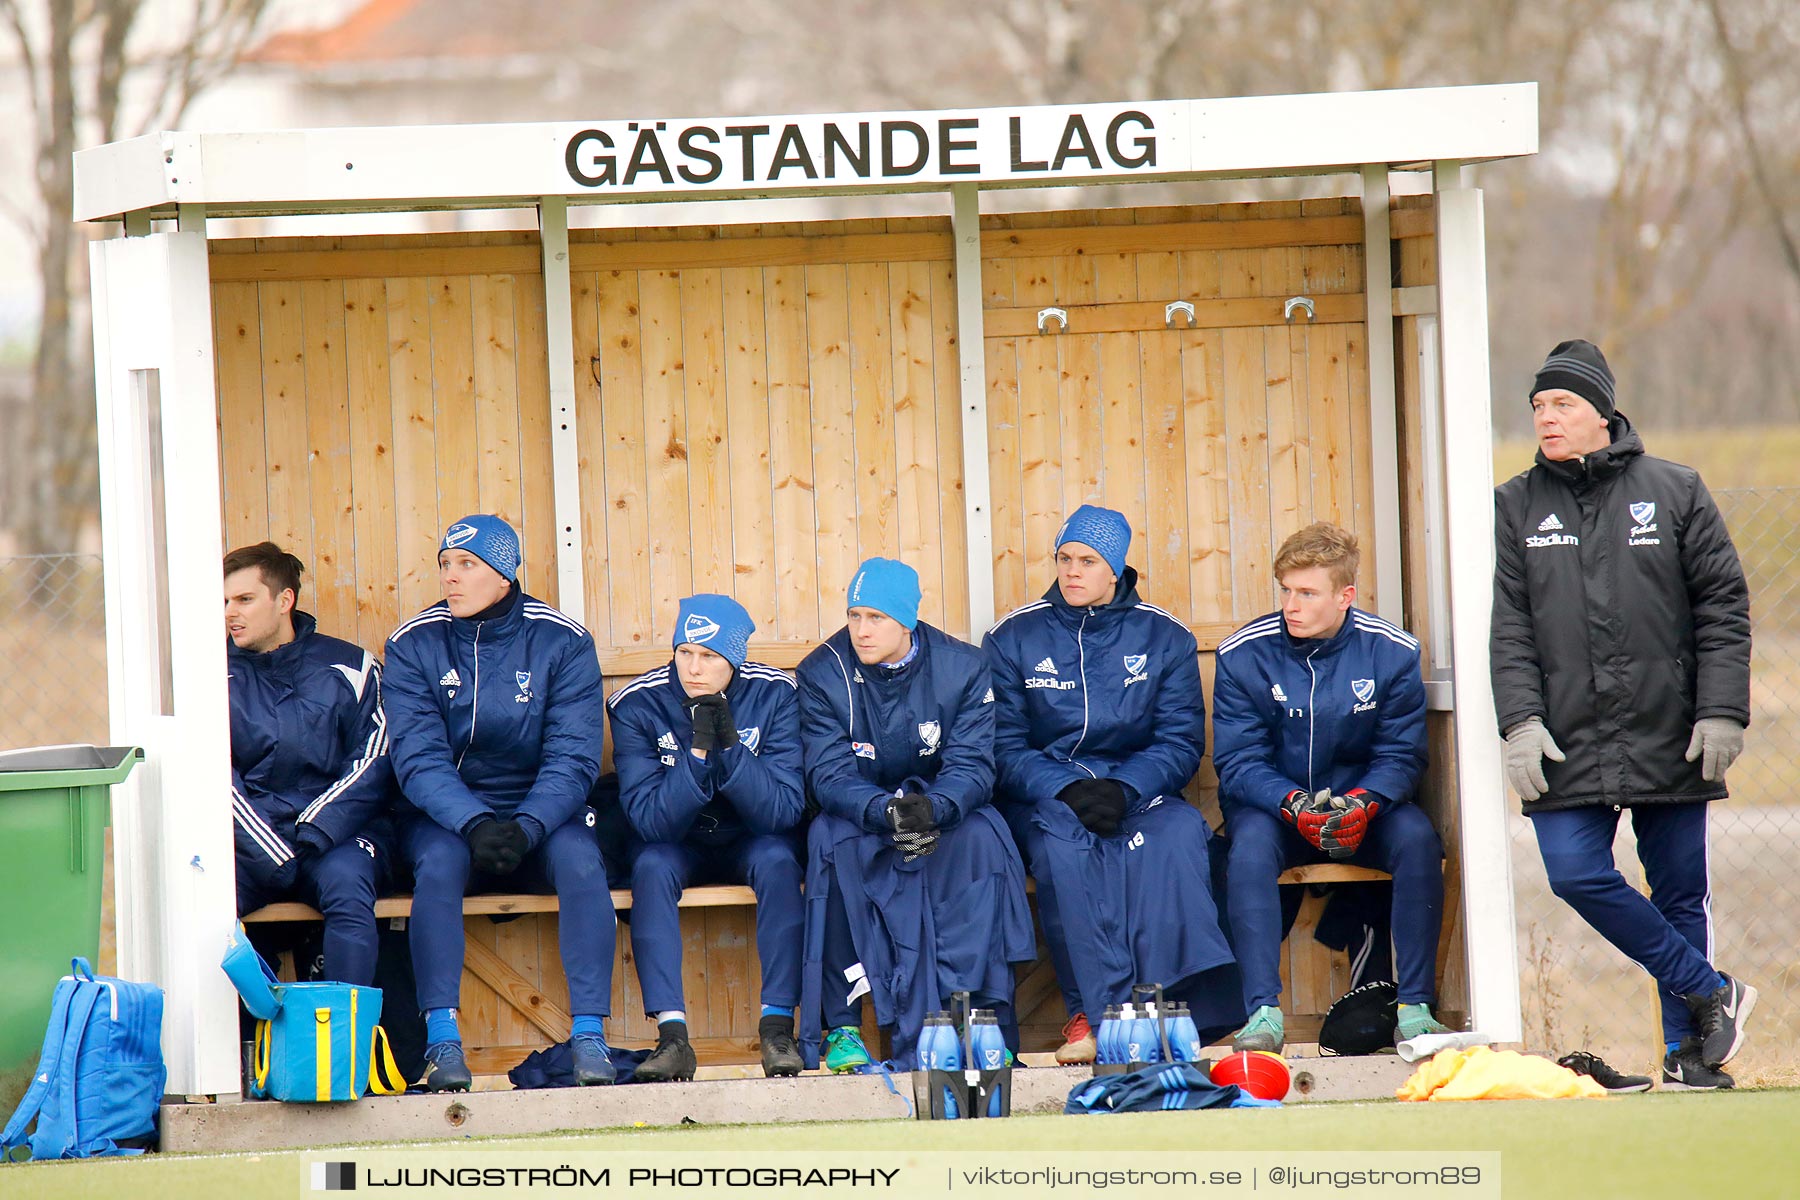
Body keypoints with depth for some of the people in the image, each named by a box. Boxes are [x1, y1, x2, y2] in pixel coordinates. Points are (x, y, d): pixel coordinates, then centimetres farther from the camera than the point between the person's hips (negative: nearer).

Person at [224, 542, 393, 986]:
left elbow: (373, 766, 1)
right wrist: (274, 857, -14)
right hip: (252, 842, 1)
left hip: (338, 835, -1)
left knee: (345, 884, -35)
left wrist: (314, 836, -15)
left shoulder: (348, 667, 8)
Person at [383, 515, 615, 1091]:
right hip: (447, 814, 0)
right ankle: (442, 1040, -35)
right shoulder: (415, 645, -4)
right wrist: (475, 824, -30)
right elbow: (417, 757, -13)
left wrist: (525, 828, -29)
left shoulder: (561, 642, -5)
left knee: (580, 857, -31)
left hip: (541, 813, 0)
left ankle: (589, 1036, -30)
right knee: (439, 860, -33)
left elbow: (573, 758, -11)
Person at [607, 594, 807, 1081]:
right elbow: (649, 820, -23)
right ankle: (672, 1035, -35)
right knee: (651, 865, -31)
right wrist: (698, 751, -36)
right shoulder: (638, 704, -16)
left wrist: (729, 745, -35)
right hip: (677, 844, 0)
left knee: (777, 859, -31)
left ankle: (778, 1024, -29)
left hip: (750, 841, 0)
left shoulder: (773, 695, -16)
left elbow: (784, 809, -23)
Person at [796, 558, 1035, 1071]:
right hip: (860, 817, 0)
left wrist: (932, 808, -38)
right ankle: (841, 1024, -30)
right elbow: (830, 777, -17)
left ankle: (983, 1014, -29)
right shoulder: (823, 674, -9)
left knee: (980, 837, -32)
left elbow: (971, 766, -15)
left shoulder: (962, 668, -7)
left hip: (943, 813, 0)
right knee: (828, 838, -34)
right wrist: (888, 813, -38)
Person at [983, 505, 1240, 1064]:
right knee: (1062, 839, -36)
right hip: (1041, 799, -1)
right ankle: (1096, 1010, -40)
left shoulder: (1164, 638, 6)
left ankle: (1183, 998, -39)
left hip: (1137, 792, 1)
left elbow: (1182, 742, 0)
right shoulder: (1013, 637, 4)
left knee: (1178, 831, -33)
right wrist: (1067, 790, -21)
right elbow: (1003, 745, -2)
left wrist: (1124, 790, -20)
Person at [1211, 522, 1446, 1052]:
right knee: (1250, 846, -34)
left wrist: (1362, 804, -26)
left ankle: (1415, 1004, -25)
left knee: (1416, 837, -30)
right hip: (1272, 804, -1)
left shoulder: (1391, 652, -5)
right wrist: (1293, 806, -29)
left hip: (1361, 803, 1)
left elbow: (1401, 755, -5)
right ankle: (1263, 1010, -37)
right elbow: (1238, 762, -9)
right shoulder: (1244, 656, -8)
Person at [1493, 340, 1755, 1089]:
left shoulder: (1674, 492, 4)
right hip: (1566, 744, 1)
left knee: (1680, 892, 3)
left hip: (1670, 739, -1)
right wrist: (1521, 720, -8)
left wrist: (1721, 712, -6)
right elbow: (1509, 627, 4)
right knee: (1576, 875, -12)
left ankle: (1688, 1049, 14)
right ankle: (1710, 993, 3)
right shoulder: (1516, 507, 8)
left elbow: (1723, 607, 2)